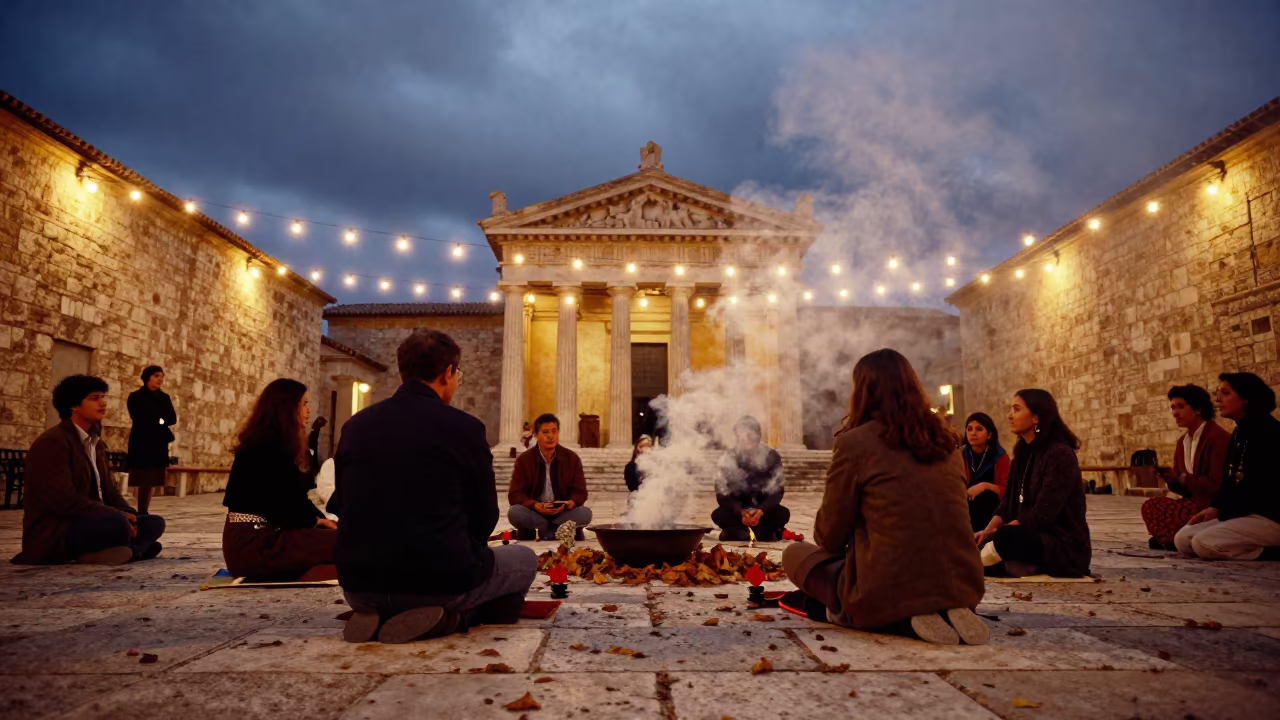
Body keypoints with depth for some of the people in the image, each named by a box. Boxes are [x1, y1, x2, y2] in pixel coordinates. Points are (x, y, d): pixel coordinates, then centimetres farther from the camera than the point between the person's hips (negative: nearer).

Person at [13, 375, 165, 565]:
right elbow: (64, 500, -24)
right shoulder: (52, 442, -13)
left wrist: (128, 514, -7)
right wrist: (119, 516, -22)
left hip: (88, 523, 9)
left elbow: (106, 489, 14)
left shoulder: (95, 442, 16)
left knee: (154, 523, -1)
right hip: (54, 532, -9)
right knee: (117, 523, -35)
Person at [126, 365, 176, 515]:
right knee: (143, 482, -10)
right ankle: (140, 513, -11)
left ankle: (143, 513, 8)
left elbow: (172, 419, 3)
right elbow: (140, 420, -11)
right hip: (142, 444, -5)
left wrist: (157, 421, -13)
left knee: (150, 482, 4)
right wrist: (159, 422, -7)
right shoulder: (136, 397, 1)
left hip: (158, 445, 5)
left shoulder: (164, 397, 15)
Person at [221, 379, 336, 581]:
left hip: (262, 535, 10)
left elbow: (295, 497, 10)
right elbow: (279, 504, -18)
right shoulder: (266, 445, -13)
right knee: (340, 542, -23)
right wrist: (316, 520, -4)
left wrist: (323, 520, -4)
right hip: (251, 544, -10)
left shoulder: (277, 443, 17)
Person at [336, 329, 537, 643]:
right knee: (524, 559, 23)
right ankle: (450, 618, 1)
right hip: (440, 580, -4)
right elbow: (485, 517, -2)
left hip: (359, 584, 5)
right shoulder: (464, 427, -10)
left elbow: (346, 505, 12)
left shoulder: (355, 425, 3)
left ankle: (378, 615, 9)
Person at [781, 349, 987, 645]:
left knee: (795, 554, 16)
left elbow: (828, 535, -2)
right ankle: (947, 610, 6)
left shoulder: (855, 443, -9)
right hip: (962, 585, 7)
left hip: (891, 591, -6)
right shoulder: (946, 440, 9)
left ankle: (901, 619, -2)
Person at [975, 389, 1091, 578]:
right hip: (1034, 538, 7)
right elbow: (1008, 503, 7)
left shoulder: (1060, 454, -17)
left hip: (1064, 547, -7)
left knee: (1007, 538, -32)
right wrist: (986, 531, -10)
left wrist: (996, 533, -20)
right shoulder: (1023, 453, 9)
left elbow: (1042, 515, -22)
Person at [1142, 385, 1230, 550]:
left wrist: (1185, 479, -17)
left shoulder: (1218, 437, -16)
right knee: (1151, 505, -11)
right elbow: (1184, 488, 15)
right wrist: (1171, 479, -6)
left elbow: (1216, 485, -21)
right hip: (1194, 502, 9)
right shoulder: (1183, 441, 11)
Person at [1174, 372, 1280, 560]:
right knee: (1182, 539, -4)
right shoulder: (1240, 432, 15)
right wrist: (1214, 507, -5)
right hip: (1244, 513, 9)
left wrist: (1219, 510, -17)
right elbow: (1230, 479, 14)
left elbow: (1265, 486, -21)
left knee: (1204, 543, -25)